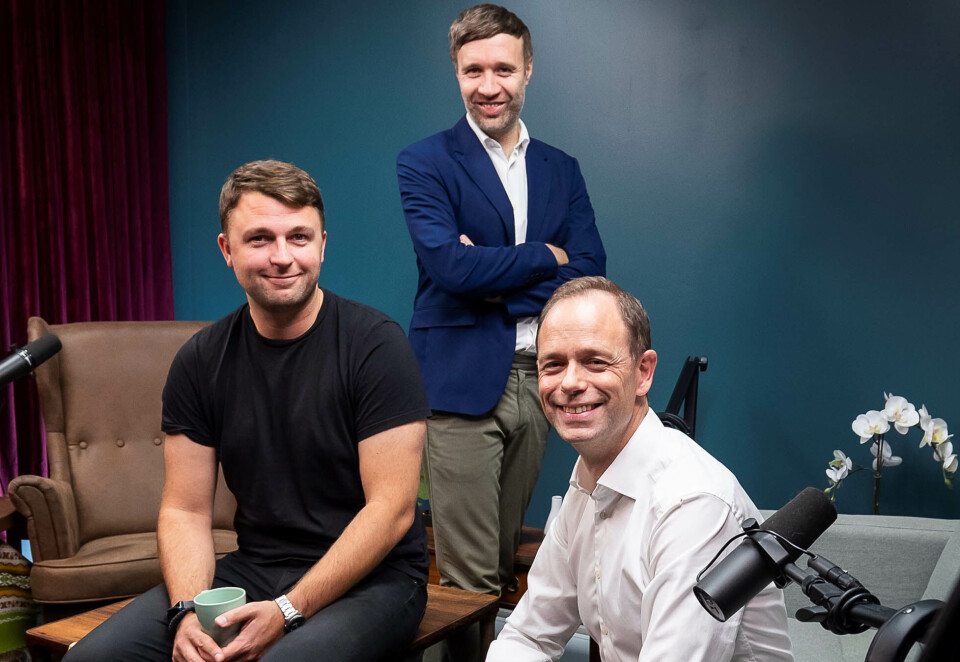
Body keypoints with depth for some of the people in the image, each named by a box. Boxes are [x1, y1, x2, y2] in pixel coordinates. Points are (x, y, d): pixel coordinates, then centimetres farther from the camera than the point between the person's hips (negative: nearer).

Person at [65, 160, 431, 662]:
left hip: (371, 578, -4)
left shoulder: (376, 344, -11)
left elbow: (391, 508, -14)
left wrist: (287, 612, -20)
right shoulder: (200, 361, 4)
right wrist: (188, 611, -15)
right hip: (254, 566, 5)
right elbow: (185, 510, 5)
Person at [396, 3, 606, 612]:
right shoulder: (425, 163, 0)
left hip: (538, 379, 4)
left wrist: (496, 279, -11)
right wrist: (544, 256, -4)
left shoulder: (561, 170, 14)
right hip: (462, 381, -4)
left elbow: (588, 271, 2)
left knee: (506, 561, 14)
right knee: (469, 580, -1)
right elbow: (449, 264, -15)